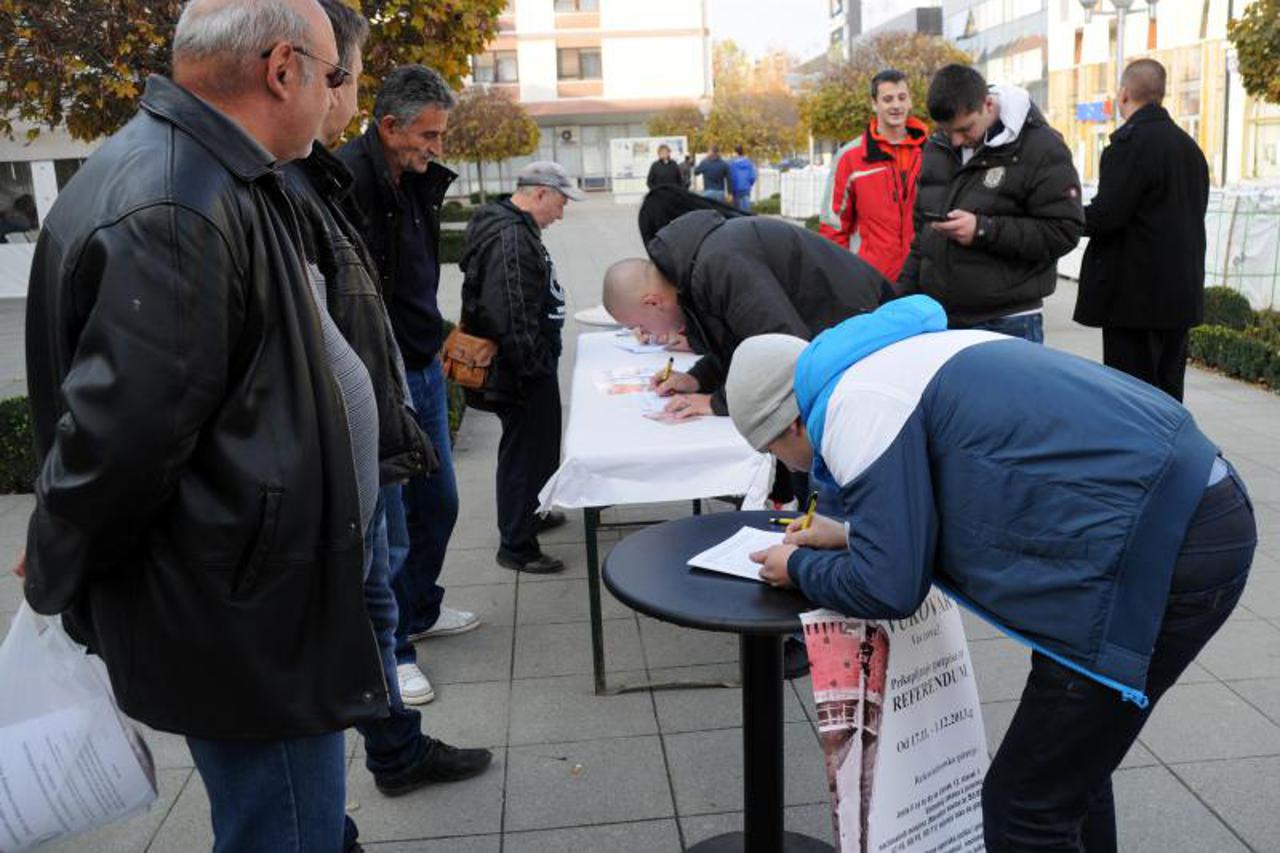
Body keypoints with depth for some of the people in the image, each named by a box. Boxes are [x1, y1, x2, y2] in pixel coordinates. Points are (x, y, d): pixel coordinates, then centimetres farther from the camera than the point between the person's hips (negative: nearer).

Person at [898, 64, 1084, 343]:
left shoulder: (1040, 148, -8)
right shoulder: (938, 146, 12)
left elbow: (1064, 231, -13)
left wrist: (984, 230, -20)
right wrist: (905, 294, 16)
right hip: (937, 318, 6)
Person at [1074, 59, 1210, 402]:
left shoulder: (1131, 141, -13)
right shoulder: (1189, 145, 14)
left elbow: (1106, 216, -19)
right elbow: (1194, 214, 19)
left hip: (1136, 296, -8)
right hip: (1181, 294, 8)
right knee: (1167, 396, 14)